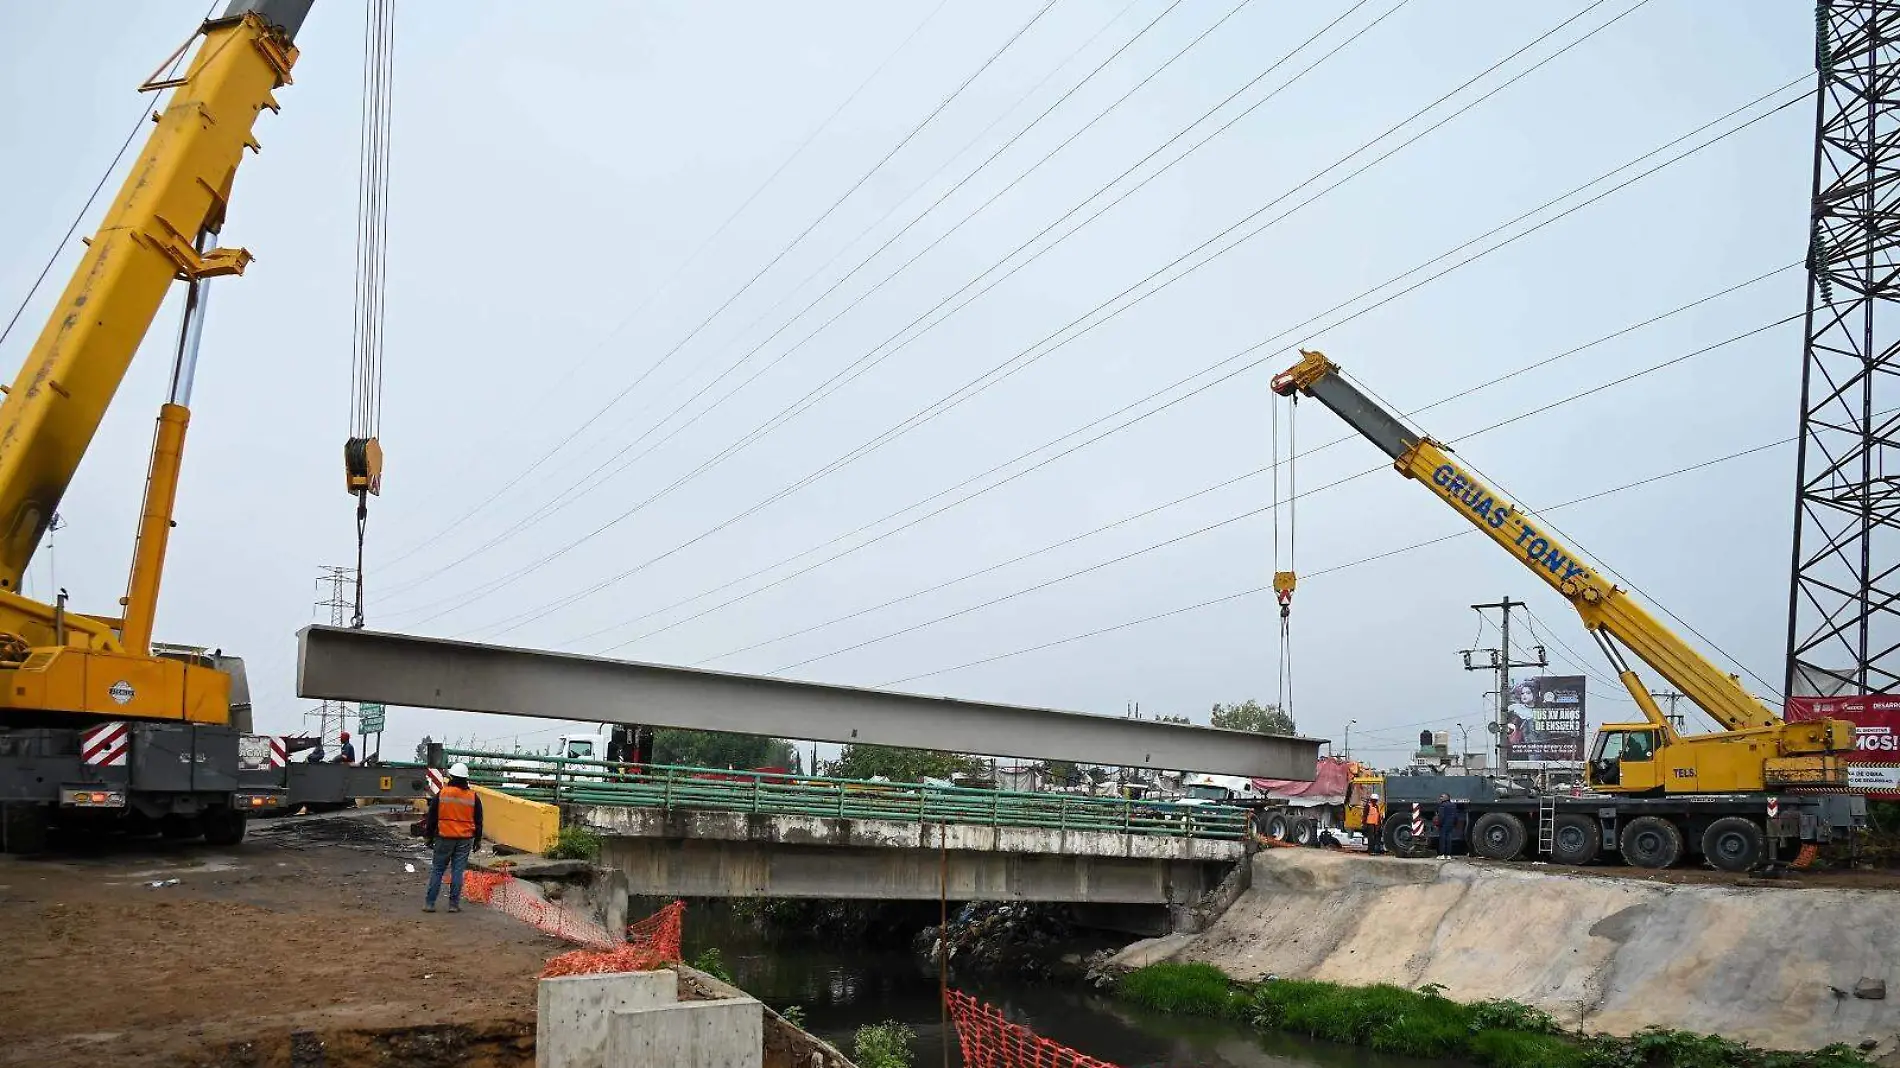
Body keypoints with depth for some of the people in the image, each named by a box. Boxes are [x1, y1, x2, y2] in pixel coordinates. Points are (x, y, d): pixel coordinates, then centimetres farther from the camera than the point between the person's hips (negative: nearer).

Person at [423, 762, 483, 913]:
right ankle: (454, 904, 5)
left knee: (437, 870, 8)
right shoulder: (473, 797, 1)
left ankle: (429, 903, 7)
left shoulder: (441, 794, -3)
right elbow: (478, 821, 7)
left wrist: (428, 837, 11)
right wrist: (477, 840, 16)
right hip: (465, 840, 1)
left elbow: (431, 818, 2)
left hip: (444, 838, -1)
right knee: (458, 871, 4)